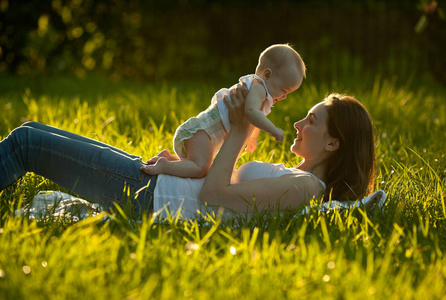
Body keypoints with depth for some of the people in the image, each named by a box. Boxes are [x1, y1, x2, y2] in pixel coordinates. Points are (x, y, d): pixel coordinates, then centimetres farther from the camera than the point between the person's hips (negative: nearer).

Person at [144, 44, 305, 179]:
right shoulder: (257, 87, -14)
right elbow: (251, 111, -36)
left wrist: (252, 138, 50)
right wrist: (274, 130, -33)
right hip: (201, 129, -11)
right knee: (200, 170, -27)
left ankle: (169, 157, 21)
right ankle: (164, 166, -22)